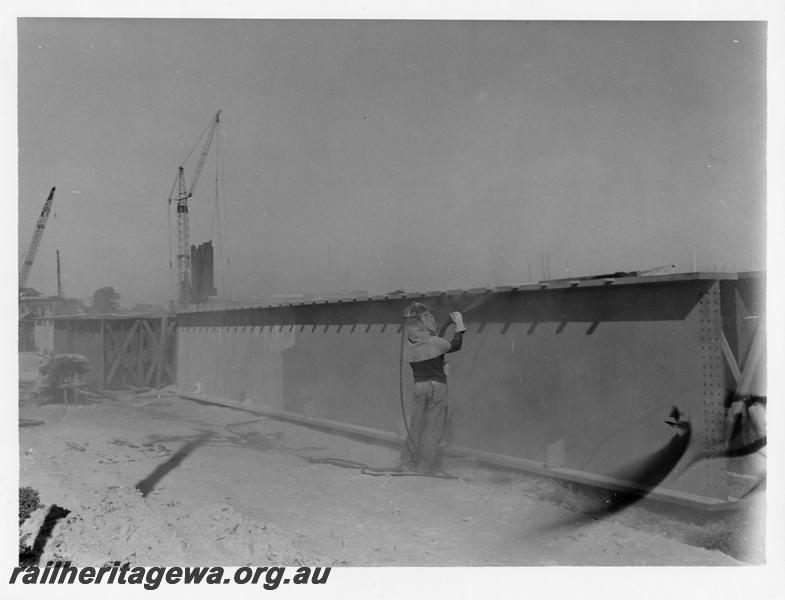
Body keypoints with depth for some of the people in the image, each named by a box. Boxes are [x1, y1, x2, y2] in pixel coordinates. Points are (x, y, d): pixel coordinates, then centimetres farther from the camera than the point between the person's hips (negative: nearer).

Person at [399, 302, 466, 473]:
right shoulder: (434, 342, -16)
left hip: (419, 385, 4)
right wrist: (459, 324, 10)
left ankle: (409, 460, 22)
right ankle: (426, 465, 12)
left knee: (417, 424, 15)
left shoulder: (409, 345, -3)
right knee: (433, 427, 6)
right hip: (437, 386, -4)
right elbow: (456, 345, 1)